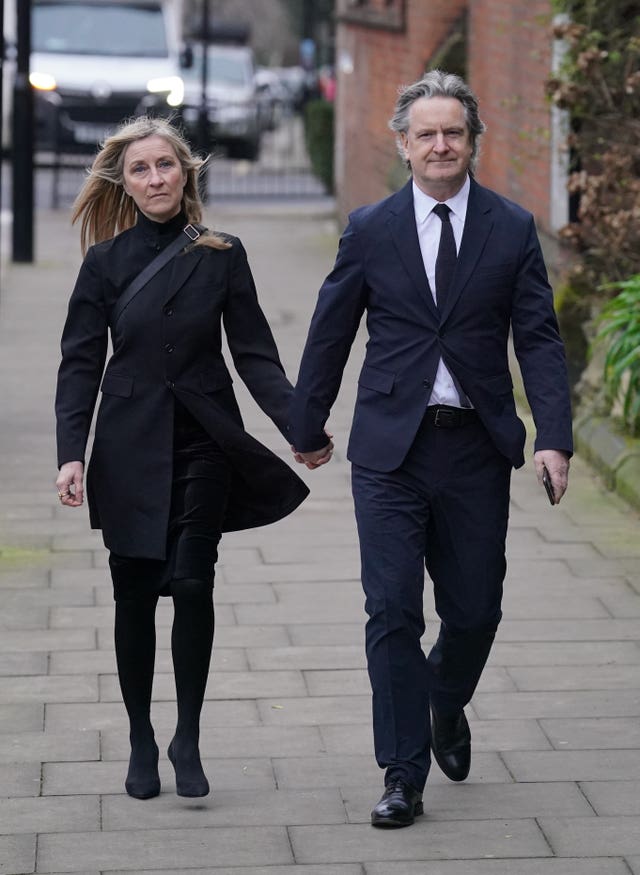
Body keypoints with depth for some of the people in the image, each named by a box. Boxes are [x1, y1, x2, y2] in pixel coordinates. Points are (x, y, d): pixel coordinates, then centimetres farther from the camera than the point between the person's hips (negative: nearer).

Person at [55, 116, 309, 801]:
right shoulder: (106, 262, 3)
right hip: (130, 448, 1)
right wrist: (70, 454, -9)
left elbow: (253, 353, 3)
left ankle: (187, 740, -1)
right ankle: (141, 741, 15)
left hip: (204, 442, -1)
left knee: (192, 584, -11)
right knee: (135, 594, 3)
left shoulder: (221, 256, 3)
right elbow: (80, 364, 2)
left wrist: (298, 423, -11)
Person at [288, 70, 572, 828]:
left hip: (476, 449, 1)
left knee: (474, 610, 8)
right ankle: (403, 776, 2)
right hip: (391, 449, -1)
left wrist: (554, 437, -12)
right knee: (392, 612, -5)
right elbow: (329, 335, 8)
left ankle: (446, 707, 40)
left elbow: (538, 338, -2)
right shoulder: (370, 231, 0)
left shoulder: (512, 230, 1)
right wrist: (307, 426, 13)